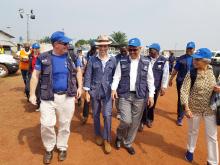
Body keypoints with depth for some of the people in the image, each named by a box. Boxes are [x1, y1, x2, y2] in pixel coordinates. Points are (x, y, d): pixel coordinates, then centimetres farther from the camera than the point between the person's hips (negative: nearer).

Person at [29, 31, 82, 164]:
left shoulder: (72, 56, 2)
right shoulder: (43, 58, -3)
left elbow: (78, 71, 14)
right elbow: (35, 76, 1)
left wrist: (80, 87, 5)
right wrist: (32, 94, -4)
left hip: (67, 97, 2)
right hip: (48, 97, -1)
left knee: (65, 124, 11)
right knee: (46, 124, -2)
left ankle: (62, 147, 33)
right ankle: (49, 148, 25)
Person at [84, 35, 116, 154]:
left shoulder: (113, 60, 1)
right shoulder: (92, 60, -2)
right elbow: (88, 76, -1)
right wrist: (87, 92, -4)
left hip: (108, 92, 0)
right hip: (94, 91, 1)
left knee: (107, 115, -5)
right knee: (96, 115, 12)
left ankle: (107, 140, 11)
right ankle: (98, 135, 34)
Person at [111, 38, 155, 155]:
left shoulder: (146, 63, 4)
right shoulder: (122, 62, 3)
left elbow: (150, 80, 5)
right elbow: (117, 77, 2)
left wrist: (151, 95, -1)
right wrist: (114, 89, -14)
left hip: (140, 96, 1)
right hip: (124, 95, -1)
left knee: (135, 122, 8)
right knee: (126, 120, -7)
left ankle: (128, 143, 31)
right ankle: (119, 136, 27)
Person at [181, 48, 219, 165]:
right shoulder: (191, 74, -13)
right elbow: (184, 91, -16)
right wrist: (186, 108, -25)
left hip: (210, 109, 1)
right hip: (194, 108, -1)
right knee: (193, 131, 17)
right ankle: (190, 150, 45)